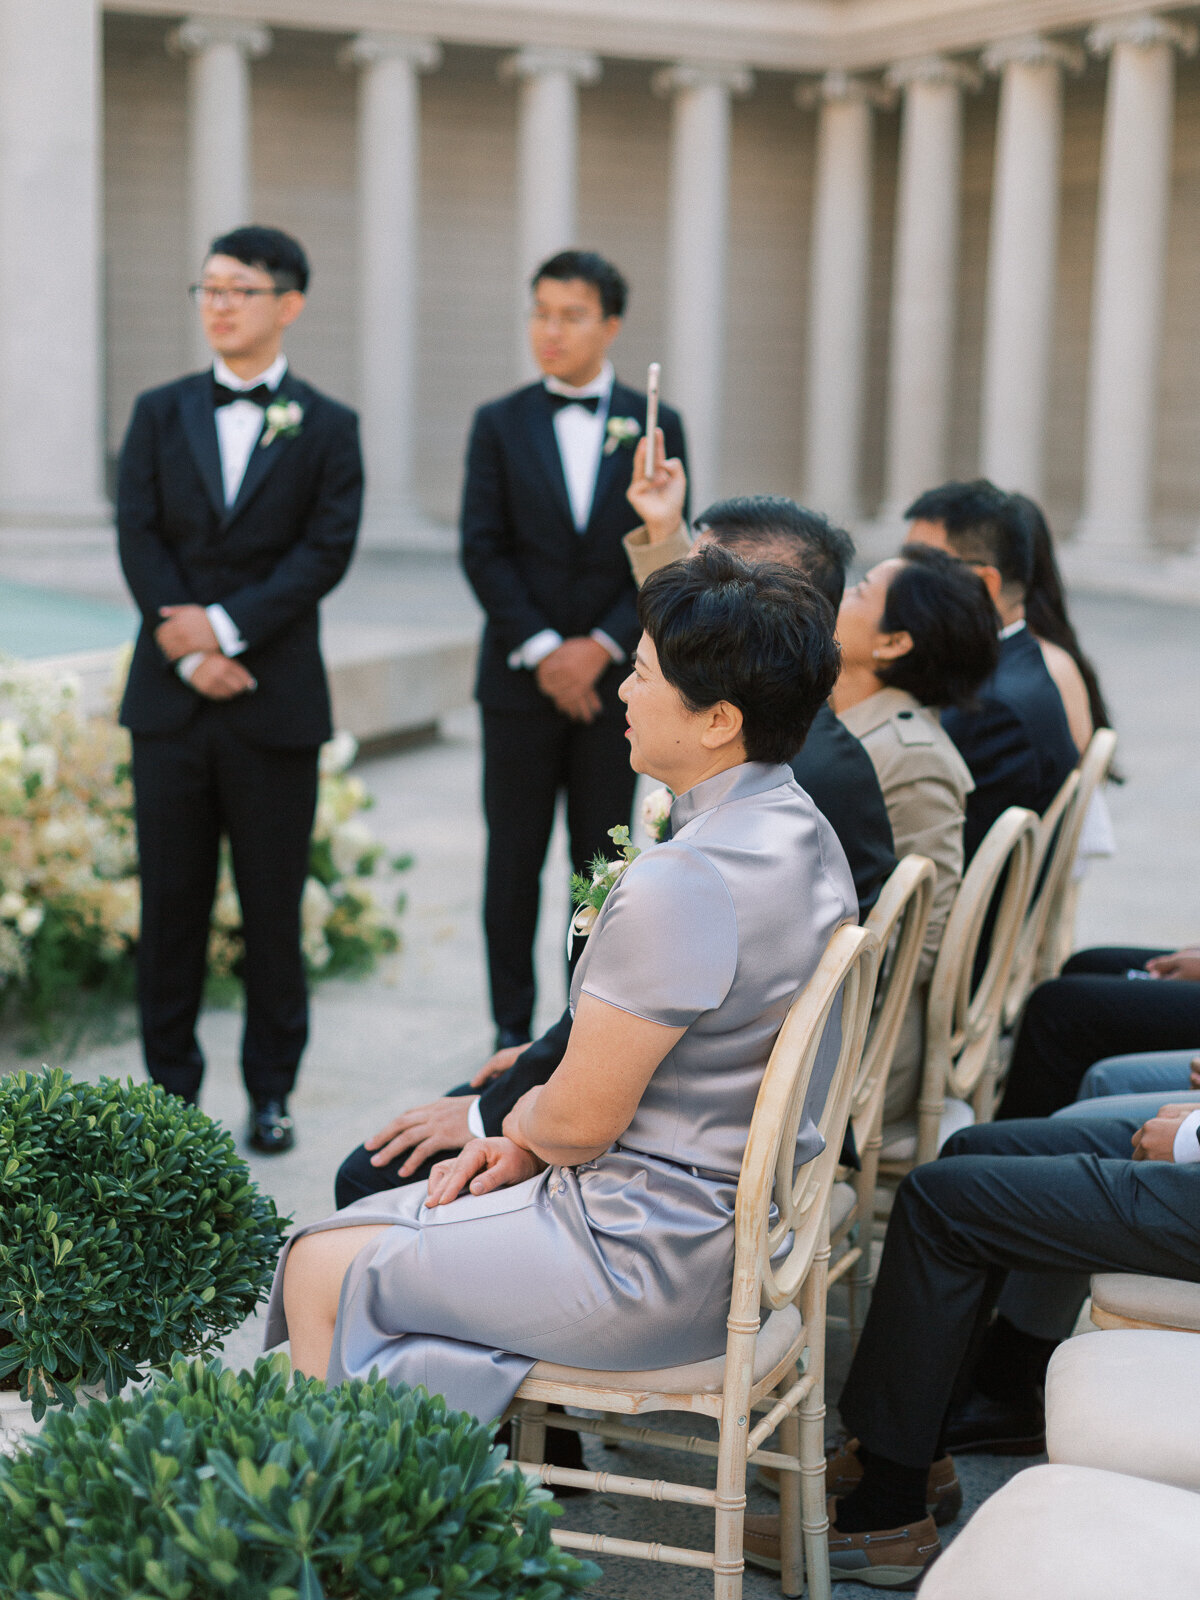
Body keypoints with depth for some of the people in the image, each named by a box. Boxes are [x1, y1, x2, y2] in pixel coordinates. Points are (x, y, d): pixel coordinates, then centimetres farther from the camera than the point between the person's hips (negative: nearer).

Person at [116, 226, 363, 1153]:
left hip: (276, 702, -2)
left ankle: (272, 1091, 15)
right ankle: (171, 1085, 17)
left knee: (274, 907, 4)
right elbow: (139, 540, 1)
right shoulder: (161, 414, 10)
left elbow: (326, 551, -6)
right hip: (170, 697, 2)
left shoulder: (327, 428, 4)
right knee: (171, 902, 6)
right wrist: (186, 653, -11)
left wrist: (225, 625, -15)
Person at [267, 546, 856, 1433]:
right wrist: (527, 1150, 5)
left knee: (321, 1271, 4)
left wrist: (524, 1121, 2)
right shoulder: (803, 831, 3)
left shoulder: (682, 885, -28)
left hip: (653, 1265, -10)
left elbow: (580, 1120, -21)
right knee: (373, 1212, 22)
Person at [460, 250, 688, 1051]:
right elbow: (483, 550, -1)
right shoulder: (500, 424, 5)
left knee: (603, 862, 5)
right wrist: (541, 650, -11)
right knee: (514, 859, 4)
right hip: (521, 678, 0)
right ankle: (513, 1026, 13)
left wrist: (603, 645, -10)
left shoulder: (656, 427, 5)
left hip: (614, 676, 0)